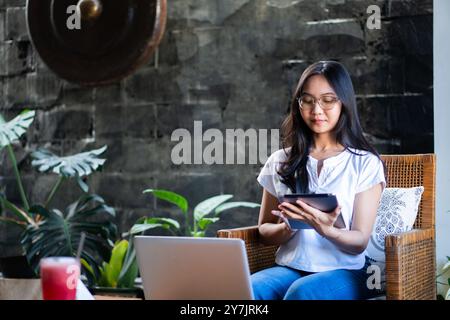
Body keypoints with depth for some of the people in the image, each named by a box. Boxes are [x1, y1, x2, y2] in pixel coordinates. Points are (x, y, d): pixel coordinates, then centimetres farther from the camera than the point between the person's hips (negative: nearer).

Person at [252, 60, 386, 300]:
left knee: (301, 292, -37)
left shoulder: (365, 163, 3)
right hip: (290, 267, 2)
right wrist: (289, 225, -10)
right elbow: (264, 231, 14)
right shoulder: (280, 162, 12)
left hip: (345, 271, -2)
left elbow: (360, 241, -2)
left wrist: (325, 230, -25)